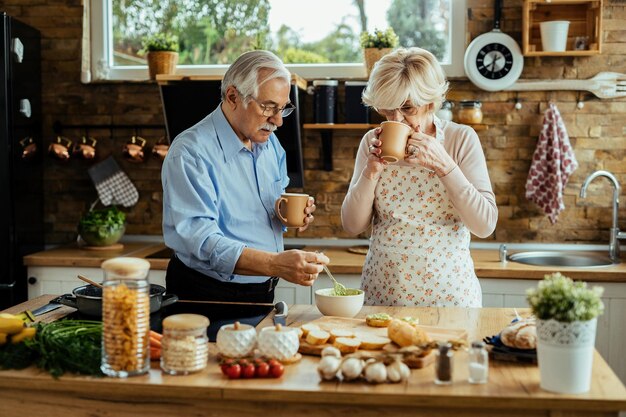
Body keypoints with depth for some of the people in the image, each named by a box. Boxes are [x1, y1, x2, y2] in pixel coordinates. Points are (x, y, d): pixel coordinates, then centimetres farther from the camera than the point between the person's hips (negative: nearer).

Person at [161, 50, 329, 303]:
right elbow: (200, 240, -27)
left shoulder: (269, 143, 9)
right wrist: (275, 264, -38)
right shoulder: (190, 153, -17)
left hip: (264, 292, 6)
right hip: (208, 298, -5)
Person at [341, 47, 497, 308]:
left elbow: (485, 225, -11)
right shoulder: (373, 142, 2)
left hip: (447, 291, -2)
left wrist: (443, 164, -19)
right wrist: (372, 170, -13)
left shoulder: (461, 139, -5)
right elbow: (352, 225, 0)